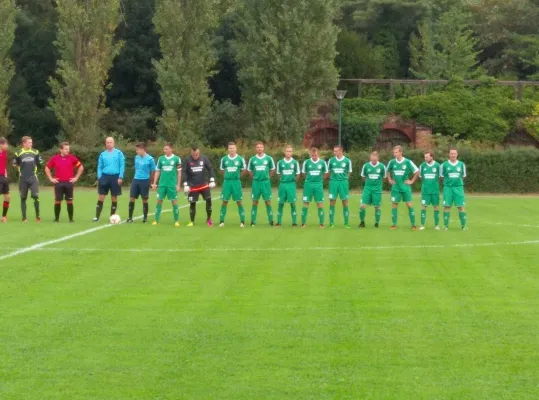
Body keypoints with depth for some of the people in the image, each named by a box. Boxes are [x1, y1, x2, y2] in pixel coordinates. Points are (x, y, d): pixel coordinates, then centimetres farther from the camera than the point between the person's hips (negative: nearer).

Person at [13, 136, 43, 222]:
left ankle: (37, 216, -1)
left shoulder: (35, 152, 1)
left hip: (33, 177, 0)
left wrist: (33, 167, 10)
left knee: (35, 196, -11)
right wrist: (21, 168, 3)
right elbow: (15, 164, 7)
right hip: (23, 179, 0)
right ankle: (24, 217, 10)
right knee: (23, 198, 4)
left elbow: (40, 163, 12)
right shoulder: (18, 153, -4)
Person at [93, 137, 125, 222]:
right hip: (105, 177, 1)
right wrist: (99, 177, -3)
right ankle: (97, 216, 0)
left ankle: (112, 217, 13)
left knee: (114, 198, 5)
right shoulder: (102, 154, 7)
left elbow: (122, 166, -1)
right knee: (101, 197, -2)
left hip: (115, 177, -1)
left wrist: (120, 177, -9)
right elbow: (99, 167, 9)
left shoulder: (118, 153, 1)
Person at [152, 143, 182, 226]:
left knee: (174, 201, 1)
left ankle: (176, 221, 10)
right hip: (162, 184, 2)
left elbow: (179, 173, 2)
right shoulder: (161, 159, 6)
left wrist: (178, 185, -2)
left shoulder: (176, 159, -2)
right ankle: (156, 220, 7)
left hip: (172, 185, -2)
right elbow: (157, 171, 11)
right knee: (159, 201, 2)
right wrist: (154, 183, 5)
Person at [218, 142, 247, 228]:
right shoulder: (224, 159, 2)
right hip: (227, 182, 1)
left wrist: (237, 176, 9)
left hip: (236, 182, -1)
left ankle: (242, 221, 7)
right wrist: (227, 176, 11)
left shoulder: (240, 159, -2)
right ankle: (221, 221, 6)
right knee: (225, 201, 1)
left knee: (239, 201, 1)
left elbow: (243, 169, 12)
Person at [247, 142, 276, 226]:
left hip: (265, 182, -1)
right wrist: (254, 178, 7)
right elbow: (249, 170, 16)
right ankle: (253, 221, 7)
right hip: (256, 182, 1)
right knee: (255, 202, 3)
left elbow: (272, 169, 12)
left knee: (268, 201, -1)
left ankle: (271, 220, 4)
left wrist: (268, 177, 5)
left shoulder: (268, 158, 1)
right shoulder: (252, 159, 4)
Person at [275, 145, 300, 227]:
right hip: (282, 184, 1)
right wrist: (282, 180, 8)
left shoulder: (295, 163, 0)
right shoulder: (280, 162, 3)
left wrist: (293, 180, 6)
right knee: (281, 203, 4)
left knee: (292, 203, -2)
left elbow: (298, 174, 9)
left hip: (291, 184, -1)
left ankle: (294, 222, 4)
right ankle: (279, 222, 11)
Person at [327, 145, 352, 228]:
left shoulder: (347, 161, 0)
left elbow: (349, 172, 10)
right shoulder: (331, 160, 3)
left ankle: (346, 223, 7)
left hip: (343, 182, -1)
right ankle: (331, 222, 6)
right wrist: (333, 178, 10)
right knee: (332, 202, 0)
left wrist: (344, 179, 7)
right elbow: (329, 171, 13)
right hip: (333, 182, 1)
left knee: (345, 202, 1)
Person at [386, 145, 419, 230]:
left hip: (405, 187, -2)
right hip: (395, 187, 2)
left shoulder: (408, 162, -8)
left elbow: (417, 172, 0)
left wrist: (412, 181, -1)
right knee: (395, 205, 1)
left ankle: (413, 225, 2)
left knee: (409, 205, -4)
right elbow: (388, 171, 21)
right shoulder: (392, 162, 1)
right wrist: (390, 180, 11)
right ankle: (394, 224, 9)